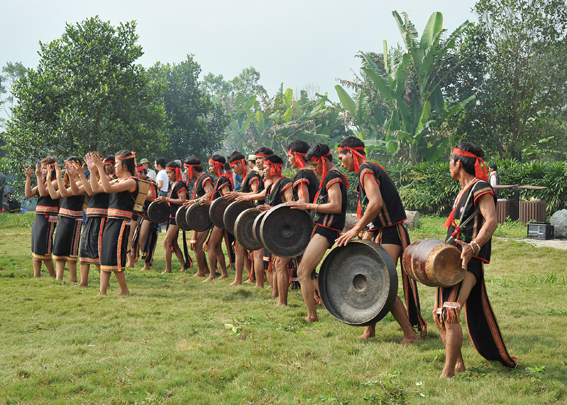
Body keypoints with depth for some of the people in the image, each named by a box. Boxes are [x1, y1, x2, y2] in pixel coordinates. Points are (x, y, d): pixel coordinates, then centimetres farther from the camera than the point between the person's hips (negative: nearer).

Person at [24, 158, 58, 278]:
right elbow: (28, 194, 9)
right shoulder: (43, 182, 17)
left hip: (48, 219, -9)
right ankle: (36, 276, 12)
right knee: (35, 249, 8)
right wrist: (28, 177, 3)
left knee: (43, 250, -7)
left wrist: (39, 176, -19)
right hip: (38, 218, 9)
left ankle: (53, 276, 4)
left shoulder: (55, 182, -8)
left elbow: (43, 192, -23)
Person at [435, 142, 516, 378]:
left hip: (468, 262, -10)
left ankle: (448, 374, -15)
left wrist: (473, 246, -39)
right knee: (439, 316, 8)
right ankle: (458, 364, 17)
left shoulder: (480, 188, -9)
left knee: (450, 314, -18)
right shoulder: (464, 191, 21)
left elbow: (491, 221, -24)